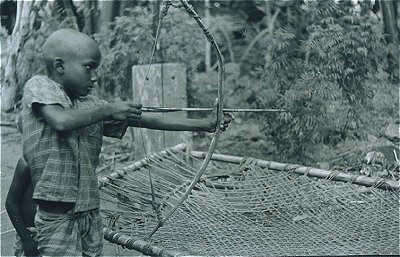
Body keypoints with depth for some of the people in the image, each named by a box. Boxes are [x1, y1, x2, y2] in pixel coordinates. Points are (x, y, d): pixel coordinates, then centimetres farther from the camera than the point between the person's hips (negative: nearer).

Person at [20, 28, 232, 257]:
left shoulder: (91, 105, 7)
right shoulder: (39, 85, -4)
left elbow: (147, 120, 3)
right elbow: (61, 121, -26)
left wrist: (204, 124, 0)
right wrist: (109, 111, -12)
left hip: (90, 213, 5)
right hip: (55, 215, -5)